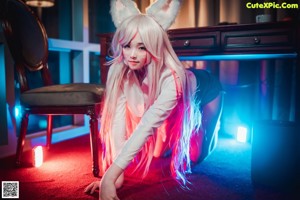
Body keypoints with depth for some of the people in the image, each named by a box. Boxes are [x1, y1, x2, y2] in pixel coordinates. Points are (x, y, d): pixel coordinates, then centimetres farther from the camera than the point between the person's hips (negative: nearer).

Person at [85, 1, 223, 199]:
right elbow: (118, 120, -35)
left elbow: (147, 127, -52)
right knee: (160, 151, 12)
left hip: (203, 90, -3)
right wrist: (117, 174, -42)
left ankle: (209, 130, 36)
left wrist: (110, 176, -59)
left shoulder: (171, 79, -45)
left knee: (193, 157, 5)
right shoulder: (119, 71, -32)